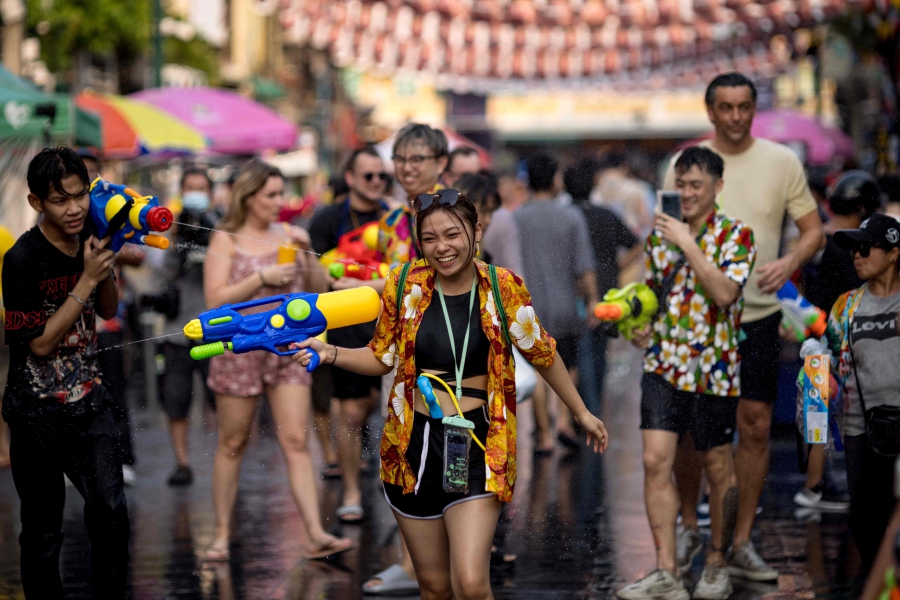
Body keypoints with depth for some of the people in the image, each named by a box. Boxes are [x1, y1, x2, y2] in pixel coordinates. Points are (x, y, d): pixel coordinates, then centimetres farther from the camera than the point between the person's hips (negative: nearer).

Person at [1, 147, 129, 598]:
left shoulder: (87, 240, -1)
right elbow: (40, 344, -19)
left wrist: (106, 267, -7)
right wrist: (86, 280, -22)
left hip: (89, 399, 5)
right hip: (38, 411, -5)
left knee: (111, 513, 2)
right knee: (43, 529, 5)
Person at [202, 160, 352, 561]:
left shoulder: (286, 235, 10)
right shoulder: (226, 240, 0)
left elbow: (319, 290, 9)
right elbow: (215, 299, -10)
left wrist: (307, 253, -6)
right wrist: (262, 277, -15)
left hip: (288, 350, 3)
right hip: (240, 349, -3)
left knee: (296, 442, -5)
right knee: (232, 444, 6)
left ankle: (316, 535, -12)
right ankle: (222, 534, 16)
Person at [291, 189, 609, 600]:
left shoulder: (503, 288, -7)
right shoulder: (405, 285, -2)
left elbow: (542, 353, 8)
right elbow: (383, 358, 11)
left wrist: (582, 413, 17)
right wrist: (330, 353, -6)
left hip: (478, 446, -2)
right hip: (413, 445, 2)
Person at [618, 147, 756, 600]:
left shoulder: (735, 235, -5)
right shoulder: (660, 234, 10)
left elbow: (725, 293, -20)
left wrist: (688, 244, -20)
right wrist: (641, 325, 4)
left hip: (714, 370, -4)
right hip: (663, 365, 4)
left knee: (718, 468, 7)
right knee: (655, 461, -7)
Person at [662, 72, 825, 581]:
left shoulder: (782, 161, 2)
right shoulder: (684, 163, 2)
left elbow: (814, 230, 5)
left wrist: (789, 263, -15)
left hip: (758, 314, 0)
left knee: (756, 425, -1)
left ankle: (742, 544, 7)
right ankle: (688, 528, 23)